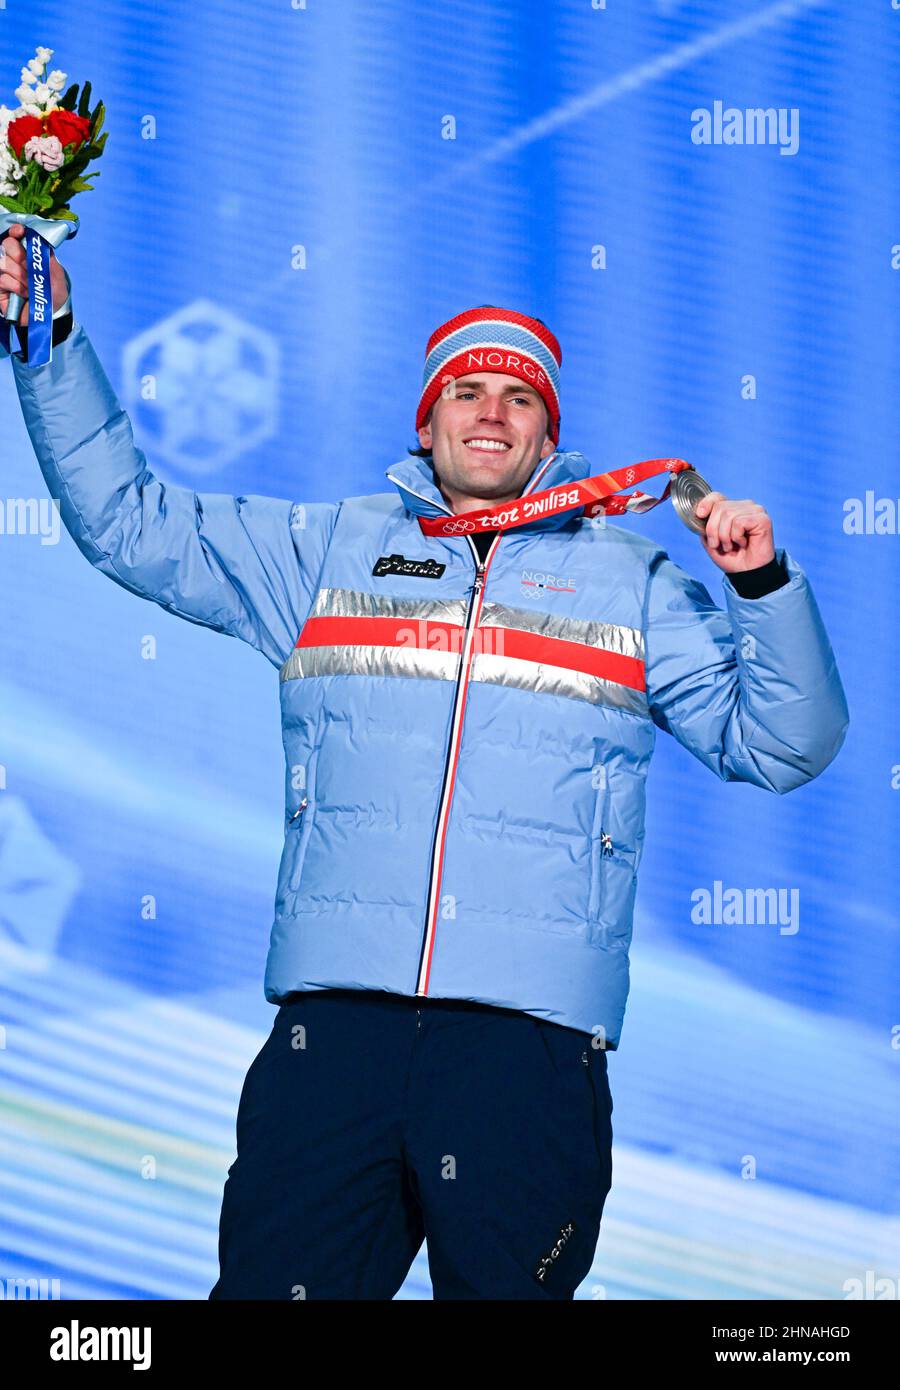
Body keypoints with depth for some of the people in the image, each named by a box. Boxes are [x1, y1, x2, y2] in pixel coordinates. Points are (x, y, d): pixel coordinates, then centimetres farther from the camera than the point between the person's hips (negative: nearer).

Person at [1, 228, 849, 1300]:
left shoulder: (634, 580, 17)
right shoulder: (328, 547, 19)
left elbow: (782, 744, 15)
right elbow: (125, 520, 20)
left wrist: (763, 583, 0)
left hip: (532, 1045, -1)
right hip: (332, 1022, 1)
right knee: (274, 1284, -5)